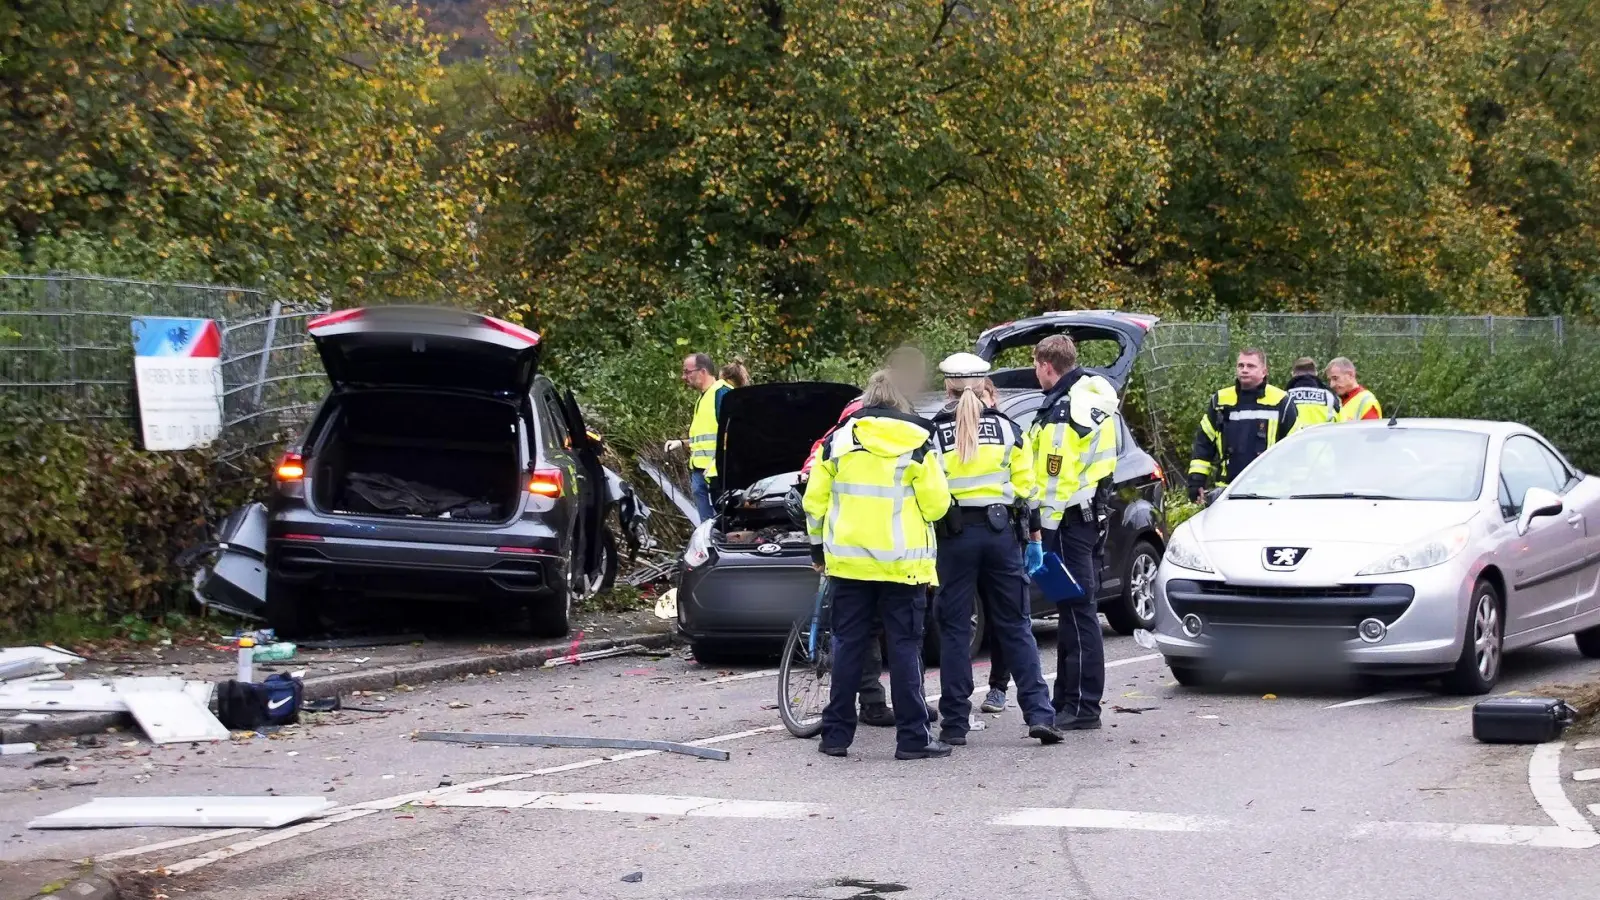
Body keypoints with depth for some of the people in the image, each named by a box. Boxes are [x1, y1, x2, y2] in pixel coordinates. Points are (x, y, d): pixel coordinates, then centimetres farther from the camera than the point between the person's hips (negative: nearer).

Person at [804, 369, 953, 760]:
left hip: (848, 559, 3)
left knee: (848, 644, 8)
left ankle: (836, 734, 9)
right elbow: (936, 503, -6)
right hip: (903, 562, -3)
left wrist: (818, 547, 20)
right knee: (905, 647, 0)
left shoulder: (839, 439, 4)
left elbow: (815, 500, 8)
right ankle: (913, 737, -2)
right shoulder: (916, 442, -4)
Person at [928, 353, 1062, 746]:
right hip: (1001, 532, 2)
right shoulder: (1008, 429, 5)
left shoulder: (933, 433, -1)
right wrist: (1034, 538, 13)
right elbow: (1026, 488, 6)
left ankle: (954, 723, 4)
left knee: (954, 629, 4)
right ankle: (1039, 713, -2)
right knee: (1015, 626, 7)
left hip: (955, 537, -2)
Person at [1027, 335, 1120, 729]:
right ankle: (1067, 700, 22)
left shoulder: (1063, 411, -17)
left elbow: (1056, 478, -20)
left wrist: (1041, 530, -17)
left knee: (1077, 610, -7)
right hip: (1094, 513, 10)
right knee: (1077, 610, 15)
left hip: (1071, 519, -10)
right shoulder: (1093, 396, 13)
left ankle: (1082, 707, -4)